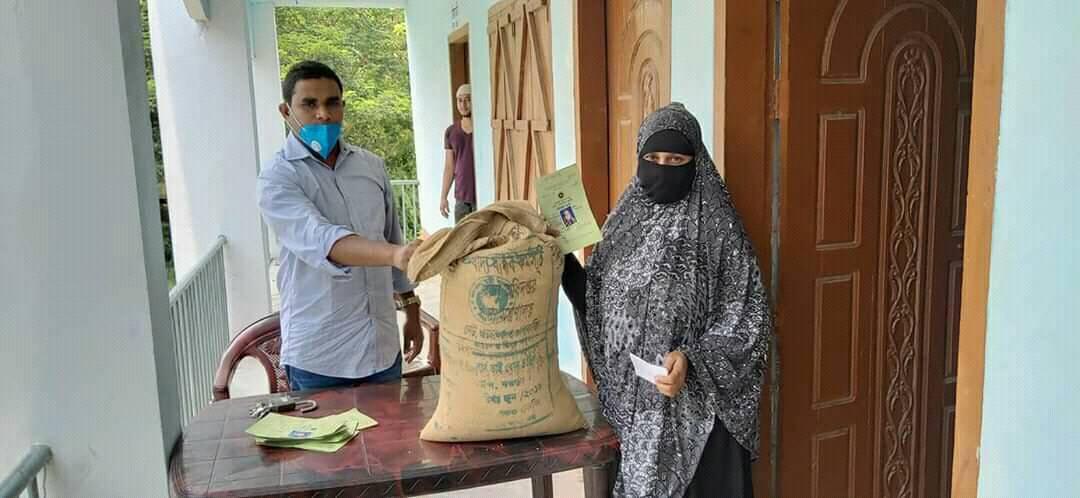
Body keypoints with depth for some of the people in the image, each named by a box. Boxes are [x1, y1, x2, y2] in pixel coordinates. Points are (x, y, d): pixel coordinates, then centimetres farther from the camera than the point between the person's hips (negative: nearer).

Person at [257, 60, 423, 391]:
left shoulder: (372, 166, 7)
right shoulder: (278, 177, -11)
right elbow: (320, 241, -29)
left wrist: (412, 312, 15)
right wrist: (396, 255, -45)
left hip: (382, 344, 5)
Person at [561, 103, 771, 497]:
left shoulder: (717, 227, -10)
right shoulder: (625, 219, 6)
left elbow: (745, 316, -12)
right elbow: (599, 297, 10)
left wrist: (691, 359, -24)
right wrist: (564, 263, -6)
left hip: (695, 398, -4)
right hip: (630, 396, 5)